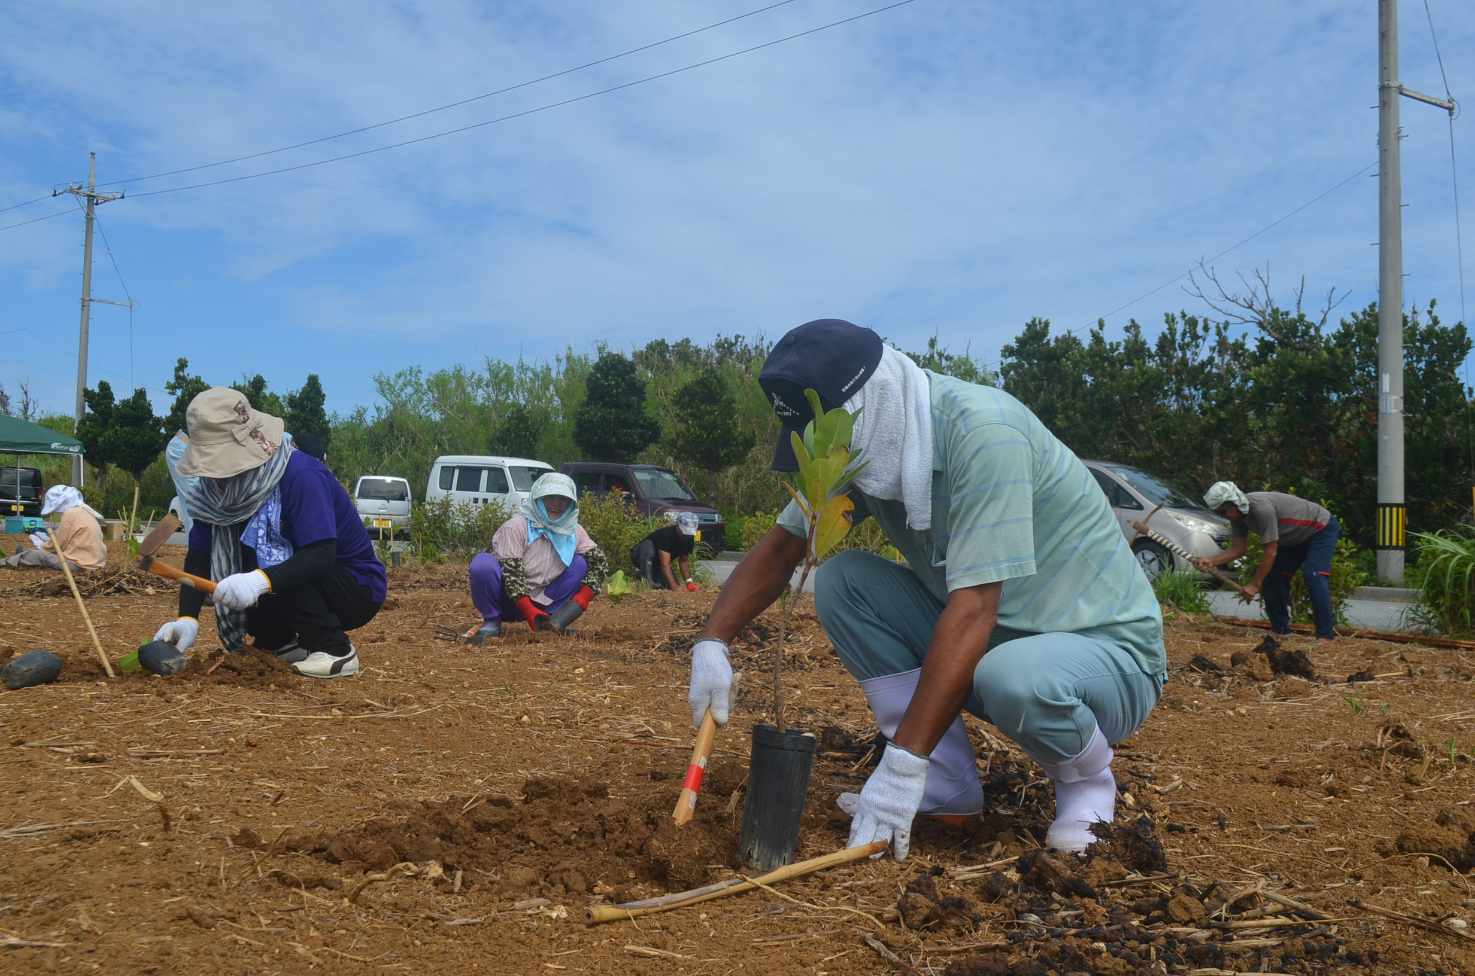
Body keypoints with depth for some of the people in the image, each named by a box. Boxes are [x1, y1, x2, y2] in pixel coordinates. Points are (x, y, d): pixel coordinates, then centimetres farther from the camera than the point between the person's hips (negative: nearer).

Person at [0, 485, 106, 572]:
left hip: (81, 564, -9)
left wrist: (40, 545, 11)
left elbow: (57, 545, -7)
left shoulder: (70, 514, -12)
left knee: (37, 554, 3)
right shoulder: (84, 510, 14)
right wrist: (44, 540, 22)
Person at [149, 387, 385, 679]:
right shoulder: (214, 488, -4)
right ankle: (283, 644, 10)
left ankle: (337, 651, -15)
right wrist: (187, 619, -22)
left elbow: (322, 553, -35)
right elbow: (198, 556, -7)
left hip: (358, 591, -7)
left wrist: (261, 581, -49)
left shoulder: (301, 475, -25)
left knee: (269, 564, -29)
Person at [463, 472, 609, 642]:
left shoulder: (574, 532, -1)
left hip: (541, 602, 5)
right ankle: (491, 622, -12)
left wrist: (580, 602, -13)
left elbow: (599, 561, 0)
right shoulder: (516, 527, -17)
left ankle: (556, 623, -16)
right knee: (483, 562, -32)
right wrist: (531, 614, -28)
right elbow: (512, 573, -22)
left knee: (581, 562, -4)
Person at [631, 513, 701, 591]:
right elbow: (664, 564, -42)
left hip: (656, 563, 7)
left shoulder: (689, 539, -11)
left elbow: (684, 561, 0)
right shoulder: (666, 534, -35)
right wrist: (674, 586, -52)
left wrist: (689, 582, -13)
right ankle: (645, 579, -37)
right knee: (648, 544, -37)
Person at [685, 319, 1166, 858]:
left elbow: (973, 607, -33)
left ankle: (1087, 779, -4)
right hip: (985, 642, 7)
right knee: (840, 579, -9)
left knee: (1013, 678, -40)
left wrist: (903, 763, -34)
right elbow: (780, 549, 4)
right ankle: (949, 782, -3)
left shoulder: (979, 428, -27)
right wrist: (711, 643, -11)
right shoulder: (865, 445, -3)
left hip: (1109, 650, -7)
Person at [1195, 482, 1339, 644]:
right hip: (1297, 537, 9)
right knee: (1272, 576, 2)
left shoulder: (1262, 509, -37)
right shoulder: (1237, 513, -10)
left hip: (1323, 528, -9)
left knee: (1313, 576, -24)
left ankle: (1326, 635, -21)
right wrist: (1211, 561, -24)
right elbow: (1238, 547, -9)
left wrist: (1255, 585, -27)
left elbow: (1270, 552, -32)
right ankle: (1280, 629, 10)